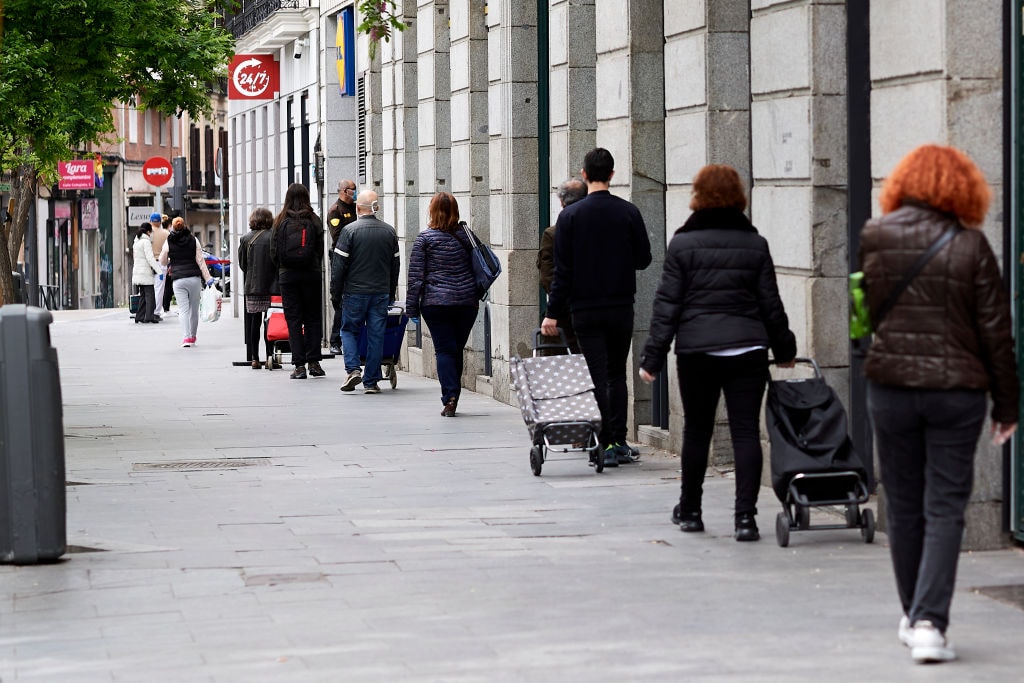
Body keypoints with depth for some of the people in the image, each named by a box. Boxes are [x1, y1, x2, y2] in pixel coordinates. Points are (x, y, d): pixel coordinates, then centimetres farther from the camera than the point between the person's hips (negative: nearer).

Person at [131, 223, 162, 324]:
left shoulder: (136, 242, 16)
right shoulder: (146, 241, -11)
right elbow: (150, 258, -16)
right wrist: (159, 271, -15)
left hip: (137, 271, 9)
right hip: (145, 272, -9)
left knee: (143, 295, 11)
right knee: (150, 294, -7)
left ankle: (140, 316, 8)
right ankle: (149, 316, -12)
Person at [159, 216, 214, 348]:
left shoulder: (169, 242, -1)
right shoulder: (193, 240, 1)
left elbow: (163, 261, 11)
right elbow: (200, 261, 0)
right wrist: (208, 279, 3)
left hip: (178, 280, -1)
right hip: (194, 278, 1)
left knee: (183, 309, -2)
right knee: (194, 309, 13)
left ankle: (186, 337, -15)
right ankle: (192, 336, 22)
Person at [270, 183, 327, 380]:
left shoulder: (281, 222, -3)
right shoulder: (314, 221, -3)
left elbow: (274, 252, 0)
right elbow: (320, 250, 1)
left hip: (288, 275, 0)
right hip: (311, 275, 1)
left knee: (293, 319, 3)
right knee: (312, 318, 10)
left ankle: (299, 365, -2)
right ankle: (314, 362, 5)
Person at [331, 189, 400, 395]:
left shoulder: (349, 230, -9)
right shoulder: (389, 231, 5)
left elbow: (339, 264, -9)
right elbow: (395, 265, 12)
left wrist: (335, 292, 1)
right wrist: (391, 293, 21)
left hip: (355, 291, -3)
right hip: (381, 293, 3)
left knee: (349, 330, 12)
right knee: (376, 335, 5)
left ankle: (353, 369, -6)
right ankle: (371, 382, 6)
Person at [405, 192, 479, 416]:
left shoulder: (425, 238, -4)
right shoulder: (466, 235, 5)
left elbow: (416, 276, -4)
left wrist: (412, 307, 1)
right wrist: (475, 298, 19)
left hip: (436, 303, -3)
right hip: (467, 302, 3)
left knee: (444, 350, 0)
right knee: (457, 350, 13)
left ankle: (450, 397, -12)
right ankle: (453, 396, 17)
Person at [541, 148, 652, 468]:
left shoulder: (570, 216, -6)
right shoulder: (629, 212, -3)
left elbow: (562, 269, -7)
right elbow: (644, 259, 2)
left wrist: (553, 313, -3)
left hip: (586, 310, -2)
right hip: (622, 307, 2)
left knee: (598, 378, 1)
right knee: (617, 375, 14)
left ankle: (607, 444, -2)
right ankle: (619, 442, 10)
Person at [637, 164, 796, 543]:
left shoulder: (683, 244, -1)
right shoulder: (755, 244, 6)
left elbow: (667, 305, -2)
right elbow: (771, 304, 9)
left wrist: (653, 356, 1)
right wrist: (784, 349, 22)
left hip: (696, 349, -1)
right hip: (748, 348, 1)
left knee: (696, 431, 12)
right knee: (746, 431, 0)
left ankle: (690, 511, 24)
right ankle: (745, 516, -7)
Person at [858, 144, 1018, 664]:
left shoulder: (873, 238, -2)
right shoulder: (970, 245, -6)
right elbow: (995, 331, -4)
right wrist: (1006, 404, 3)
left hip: (889, 386, 2)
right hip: (957, 389, -2)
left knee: (904, 505, 14)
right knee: (945, 509, 2)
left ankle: (913, 616, 25)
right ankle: (929, 623, -9)